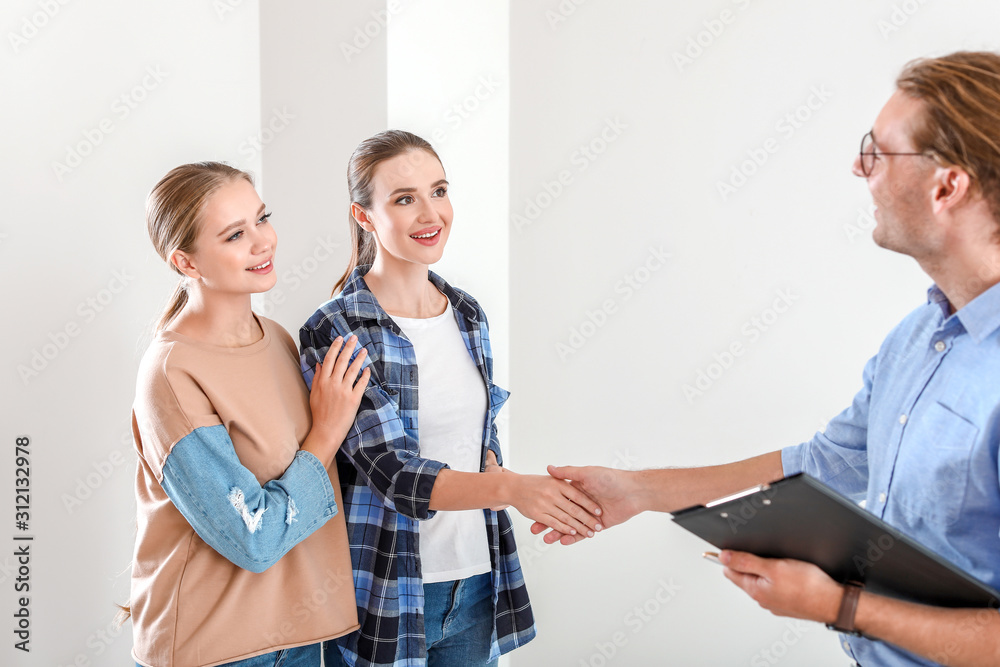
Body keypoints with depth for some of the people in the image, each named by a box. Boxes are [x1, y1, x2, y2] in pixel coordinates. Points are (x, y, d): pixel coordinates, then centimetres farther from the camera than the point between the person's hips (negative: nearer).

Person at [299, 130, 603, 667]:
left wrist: (545, 502, -3)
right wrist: (510, 488, -36)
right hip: (388, 597, -5)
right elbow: (391, 471, -22)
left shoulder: (468, 315, 6)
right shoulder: (335, 334, -14)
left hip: (477, 583, 5)